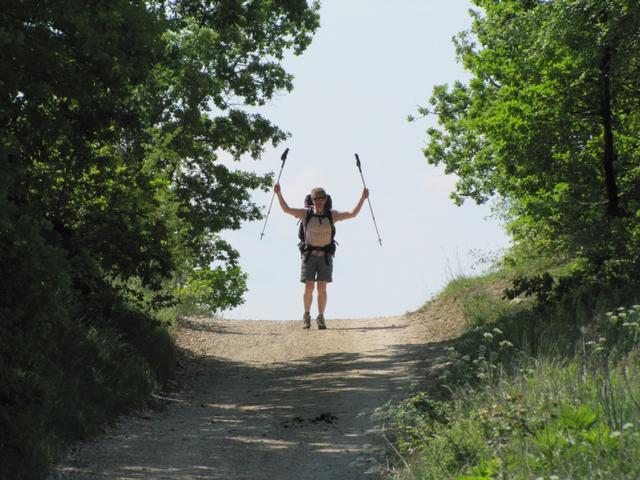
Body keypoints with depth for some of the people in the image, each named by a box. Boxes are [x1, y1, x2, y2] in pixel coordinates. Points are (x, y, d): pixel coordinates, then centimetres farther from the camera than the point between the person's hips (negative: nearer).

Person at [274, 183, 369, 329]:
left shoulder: (332, 215, 4)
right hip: (309, 255, -1)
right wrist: (279, 193, -15)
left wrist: (362, 198, 0)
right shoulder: (306, 214, 1)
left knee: (322, 288, -3)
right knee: (309, 288, -6)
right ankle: (306, 316, 13)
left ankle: (321, 318, 8)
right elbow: (286, 209, -4)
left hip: (325, 256, 1)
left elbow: (352, 214, 4)